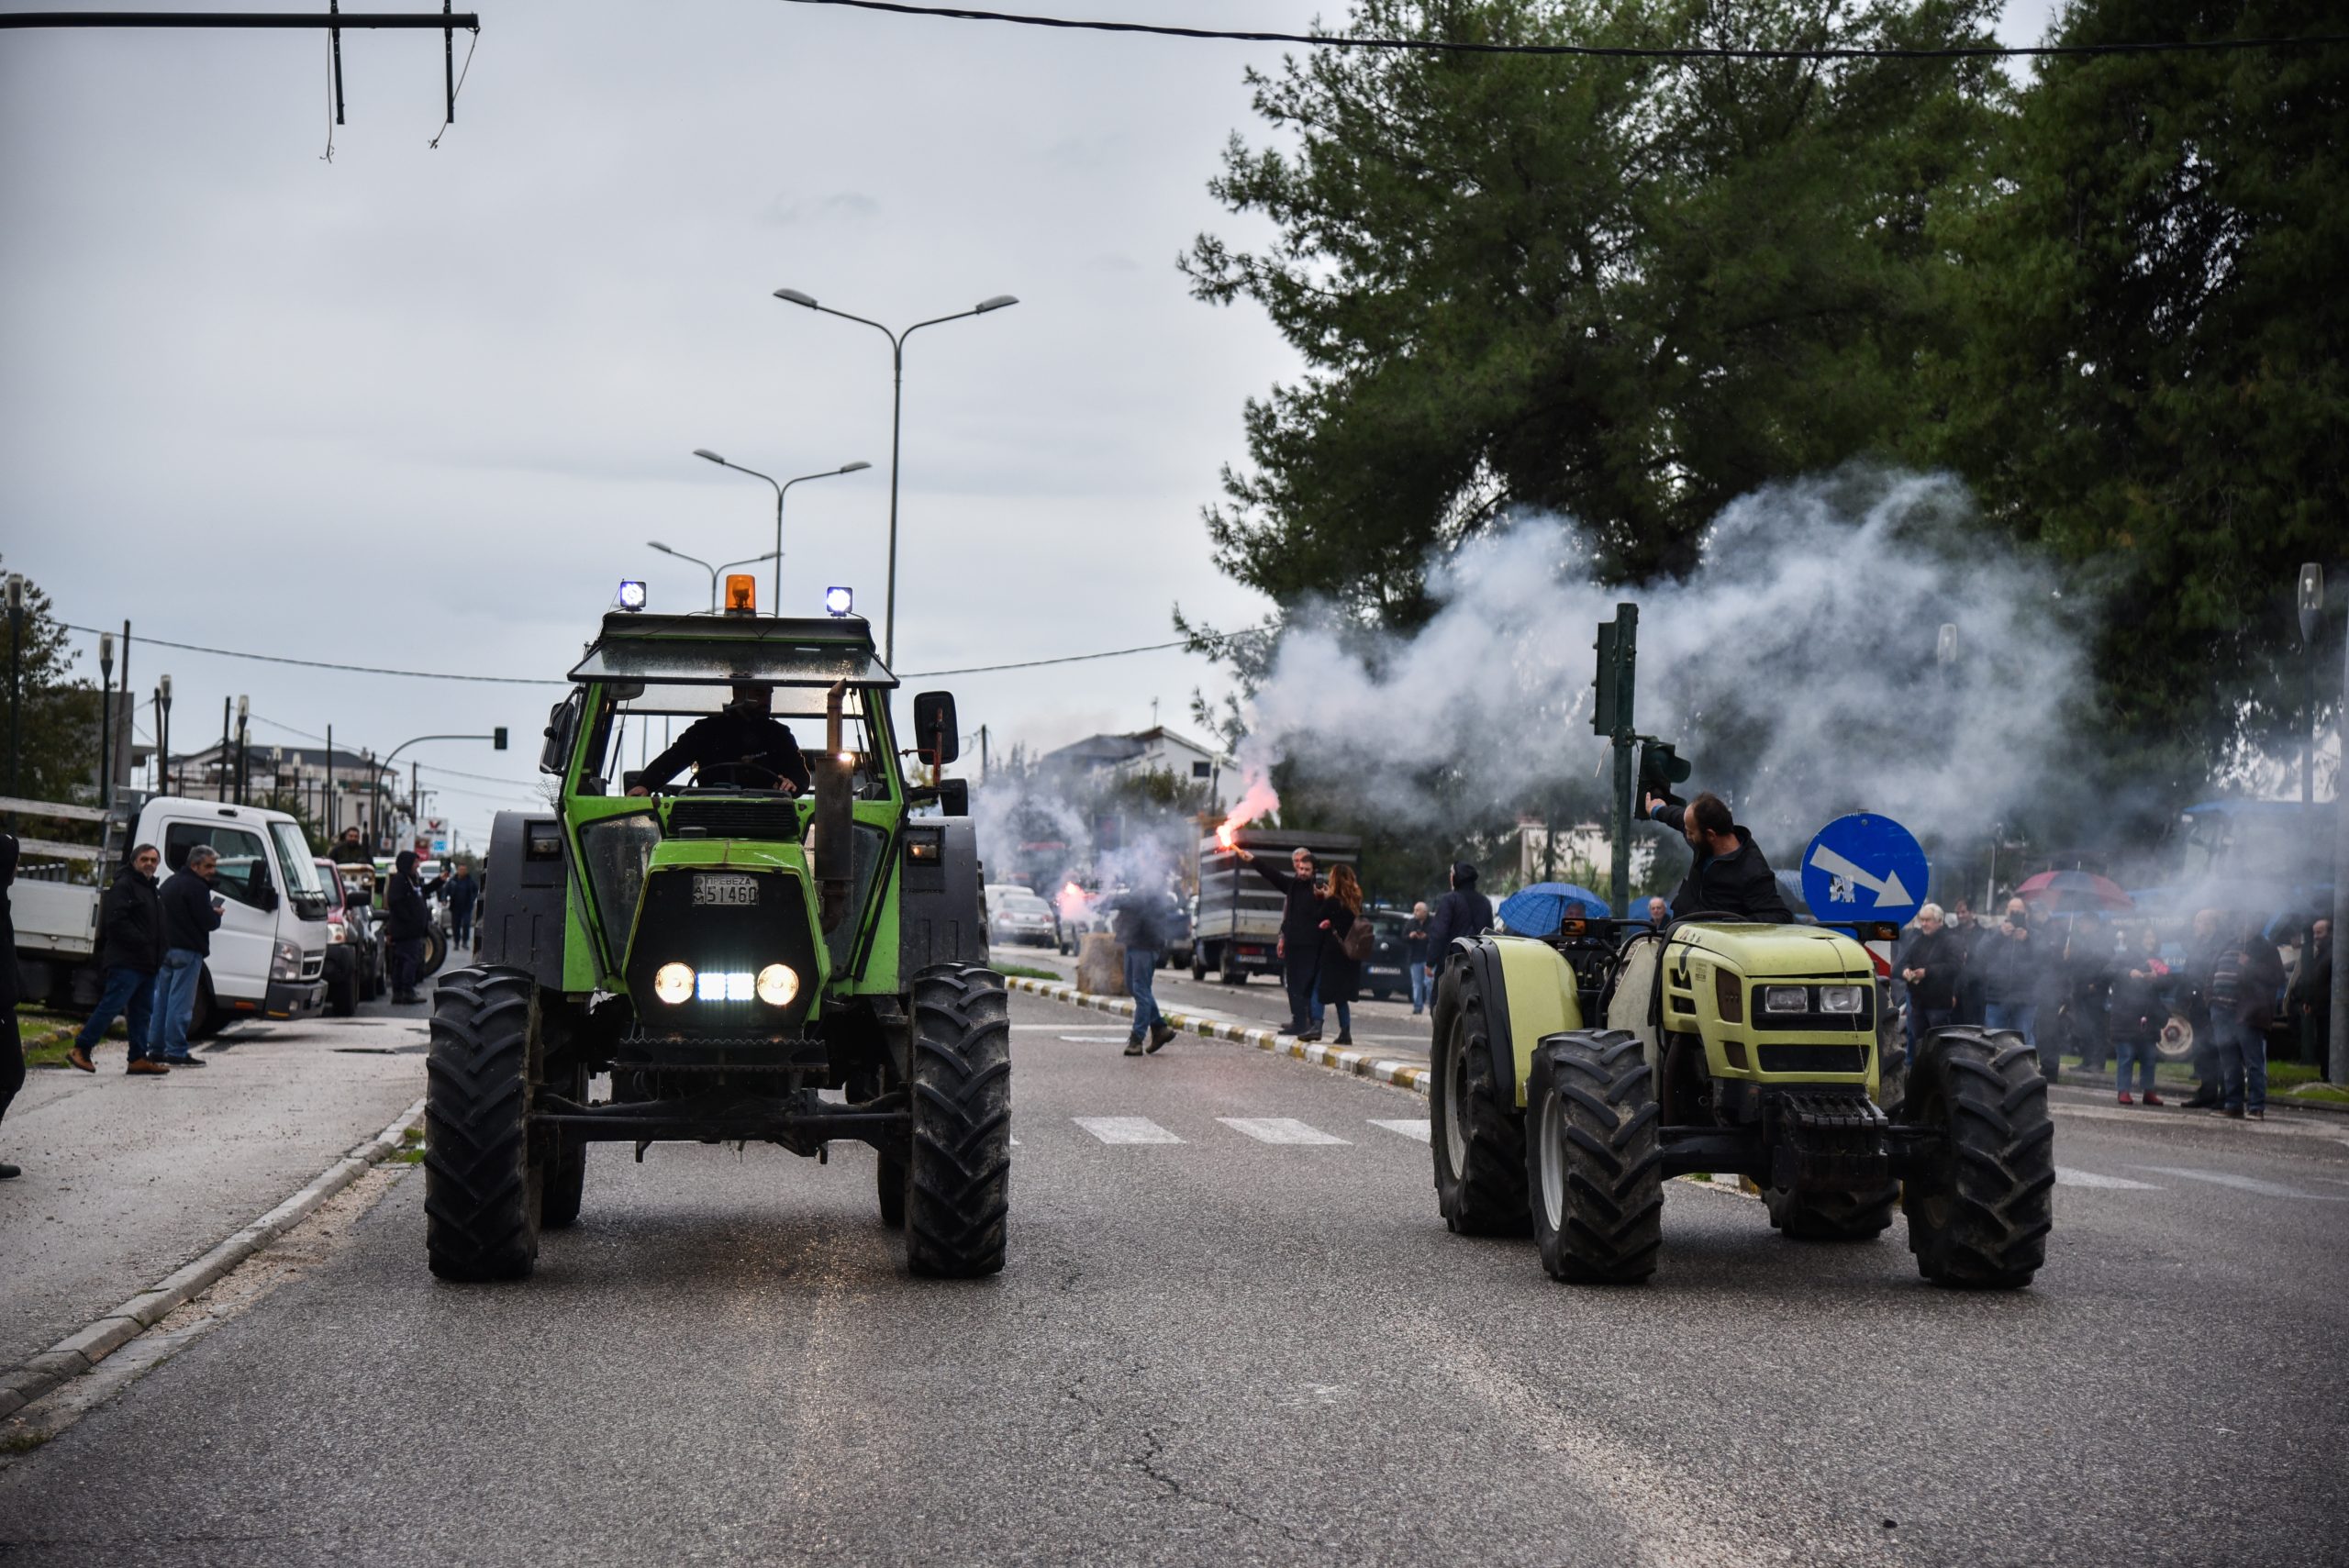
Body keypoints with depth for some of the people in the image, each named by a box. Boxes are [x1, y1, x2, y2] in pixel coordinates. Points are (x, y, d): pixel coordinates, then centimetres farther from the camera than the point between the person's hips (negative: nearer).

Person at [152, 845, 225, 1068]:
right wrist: (217, 915, 6)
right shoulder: (196, 888, -13)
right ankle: (176, 1052, -7)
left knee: (161, 999, 13)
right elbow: (208, 922, -17)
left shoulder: (170, 883, 17)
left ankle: (154, 1047, 16)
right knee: (181, 1003, -7)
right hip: (187, 951, -9)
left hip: (164, 949, 9)